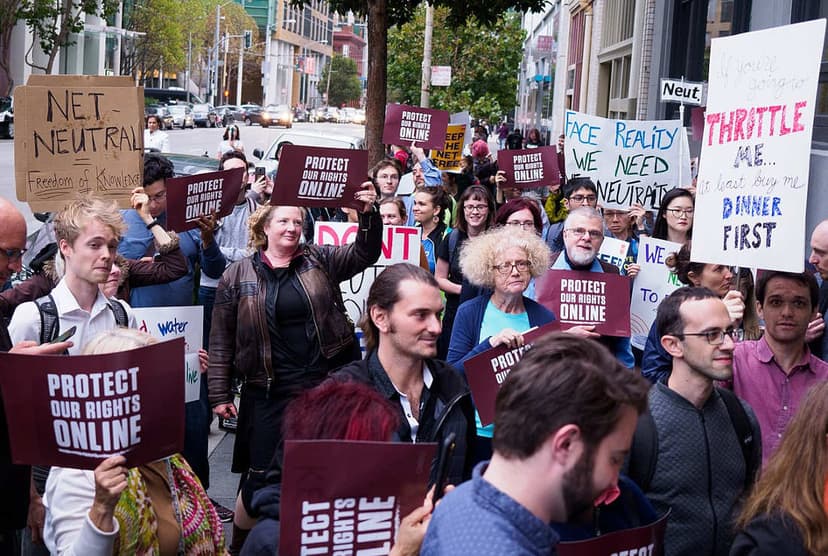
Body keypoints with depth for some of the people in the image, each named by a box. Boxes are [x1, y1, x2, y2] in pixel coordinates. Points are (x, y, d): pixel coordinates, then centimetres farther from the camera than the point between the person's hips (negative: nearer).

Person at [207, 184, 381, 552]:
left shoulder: (319, 260, 6)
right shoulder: (238, 275, 1)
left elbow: (364, 254, -4)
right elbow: (222, 341, 3)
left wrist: (369, 214, -21)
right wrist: (220, 394, 0)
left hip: (324, 384, 2)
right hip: (269, 392, -1)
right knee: (260, 476, 4)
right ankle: (239, 545, 25)